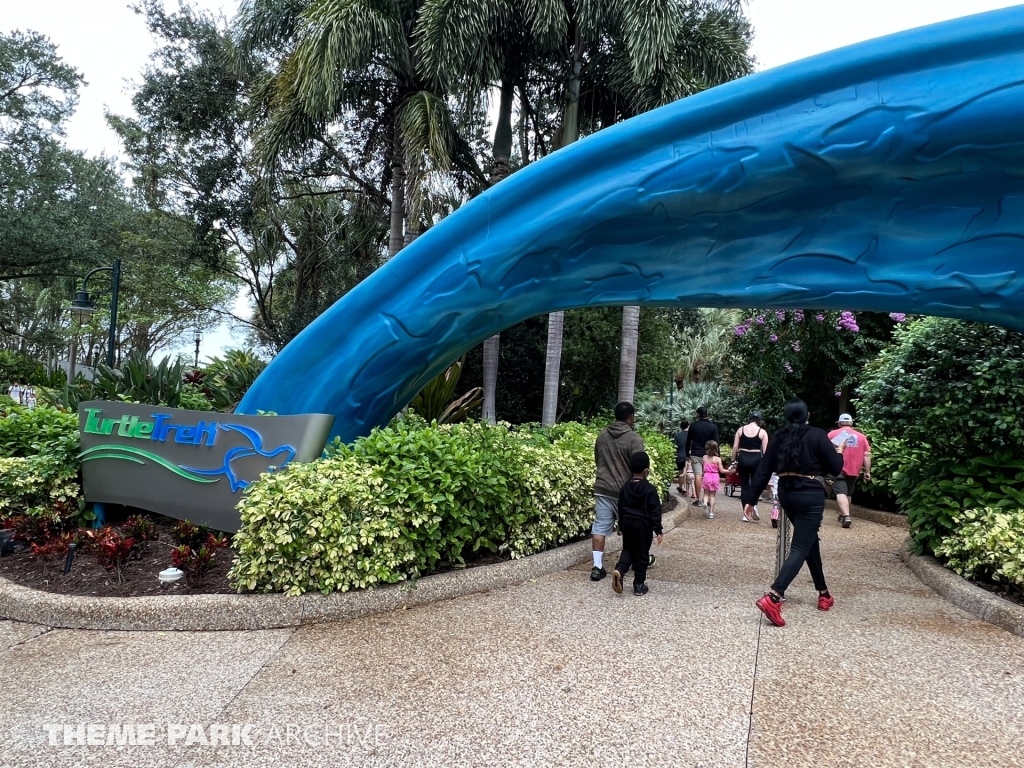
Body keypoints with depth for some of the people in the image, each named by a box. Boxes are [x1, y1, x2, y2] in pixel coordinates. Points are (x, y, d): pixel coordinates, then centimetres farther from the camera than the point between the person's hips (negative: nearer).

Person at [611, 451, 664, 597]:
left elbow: (621, 509, 9)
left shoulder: (625, 488, 3)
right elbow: (655, 512, -12)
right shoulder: (650, 489, -12)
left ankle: (619, 570, -8)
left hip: (628, 523, 4)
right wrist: (658, 530, -6)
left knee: (628, 550, 18)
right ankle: (639, 585, 11)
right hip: (644, 525, -4)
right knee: (642, 554, 6)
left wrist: (622, 526, 19)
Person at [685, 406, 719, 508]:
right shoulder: (713, 426, 0)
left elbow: (688, 441, 6)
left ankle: (698, 500, -7)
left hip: (695, 454, -1)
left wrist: (687, 454, 15)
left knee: (698, 476, -5)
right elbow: (716, 442, 0)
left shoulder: (693, 425, 1)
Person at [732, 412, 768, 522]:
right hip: (756, 459, -1)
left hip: (743, 458, 1)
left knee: (744, 485, 8)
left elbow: (735, 447, 2)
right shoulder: (762, 432, 0)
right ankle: (754, 505, -8)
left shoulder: (741, 429, 4)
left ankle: (745, 514, 6)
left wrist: (733, 460, 10)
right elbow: (765, 451, -3)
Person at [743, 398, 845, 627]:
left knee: (810, 540, 23)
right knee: (800, 548, -7)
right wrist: (839, 452, 18)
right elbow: (835, 468, -3)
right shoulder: (817, 435, -8)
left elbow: (763, 471, 1)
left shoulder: (778, 438, 3)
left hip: (786, 494, 6)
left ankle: (823, 594, 32)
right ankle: (773, 598, -23)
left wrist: (750, 498, 5)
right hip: (810, 496, -6)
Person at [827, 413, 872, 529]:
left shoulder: (832, 434, 2)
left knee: (841, 493, -10)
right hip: (854, 470, 4)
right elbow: (867, 455, 4)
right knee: (848, 493, 19)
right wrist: (867, 471, 7)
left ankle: (846, 516, -28)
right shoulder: (861, 436, 9)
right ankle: (843, 515, 31)